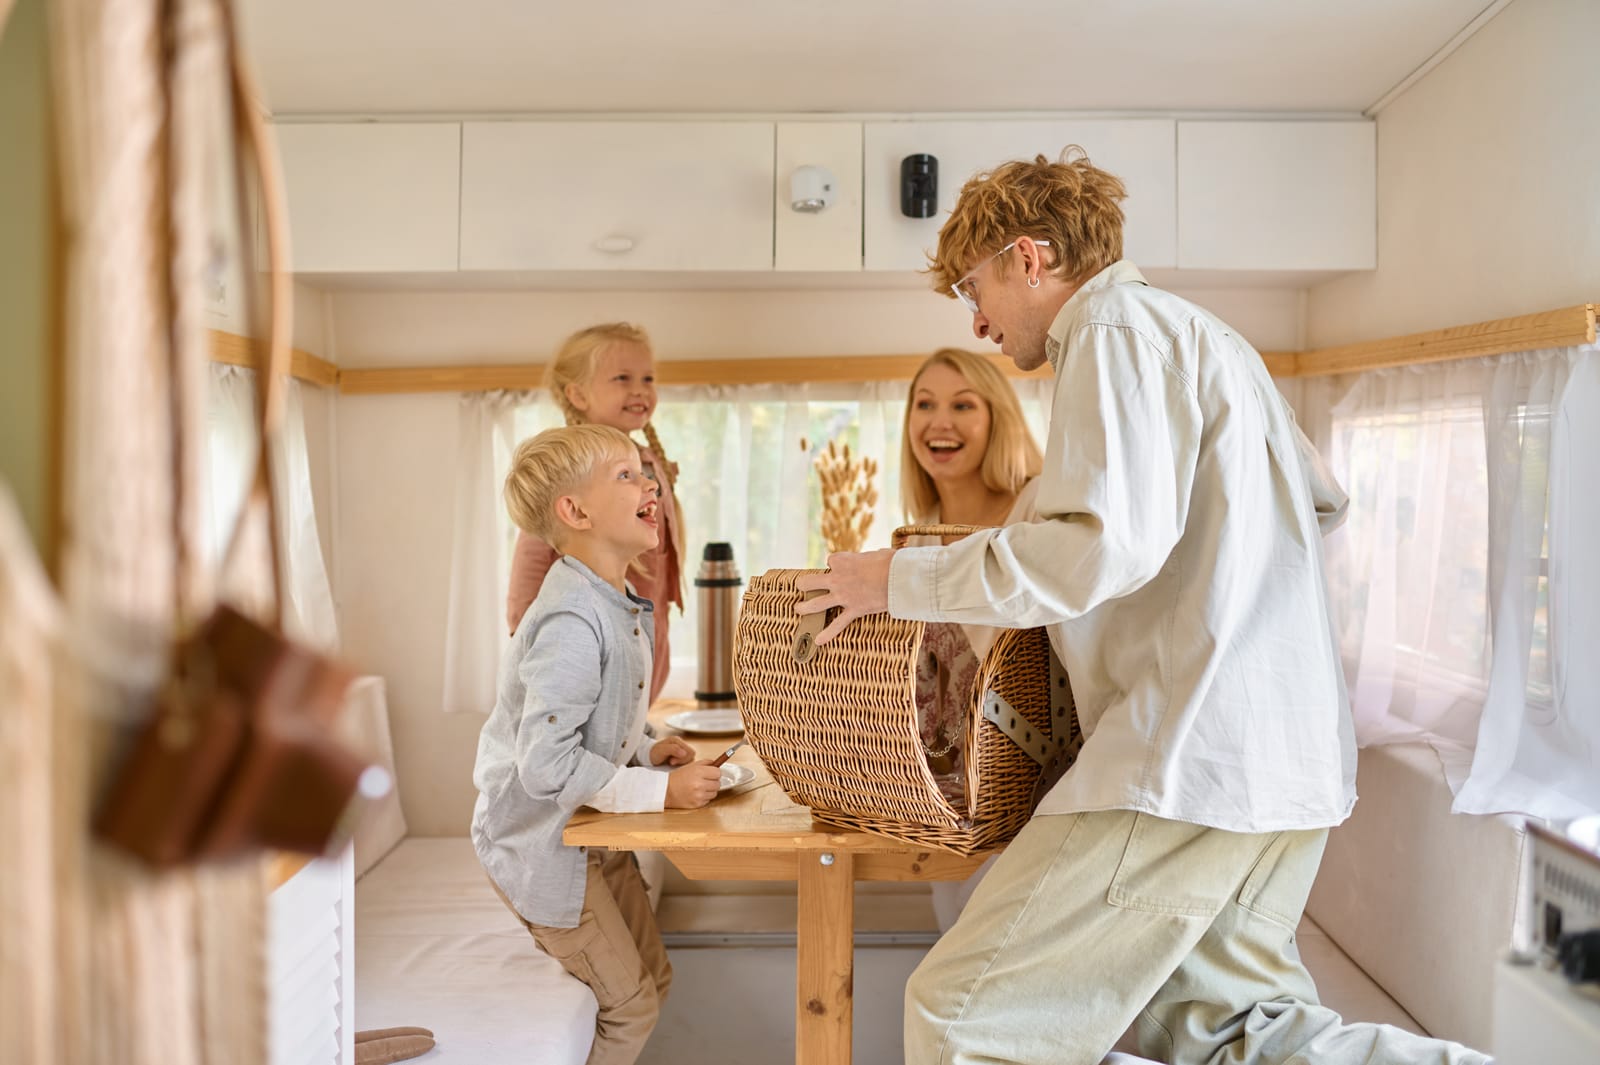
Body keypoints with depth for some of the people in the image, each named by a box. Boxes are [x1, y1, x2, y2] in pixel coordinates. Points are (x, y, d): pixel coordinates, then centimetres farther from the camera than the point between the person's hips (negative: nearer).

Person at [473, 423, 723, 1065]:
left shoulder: (621, 607, 4)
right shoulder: (572, 624, -28)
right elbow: (546, 763, -31)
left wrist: (643, 751, 0)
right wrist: (660, 789, -26)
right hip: (540, 840, -9)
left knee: (654, 979, 18)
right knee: (629, 1005, 2)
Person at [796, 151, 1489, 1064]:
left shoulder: (1119, 324, -7)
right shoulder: (1205, 337, 24)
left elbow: (1106, 546, -20)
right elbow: (1323, 501, 30)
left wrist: (902, 579, -12)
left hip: (1198, 751, -11)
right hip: (1292, 751, 11)